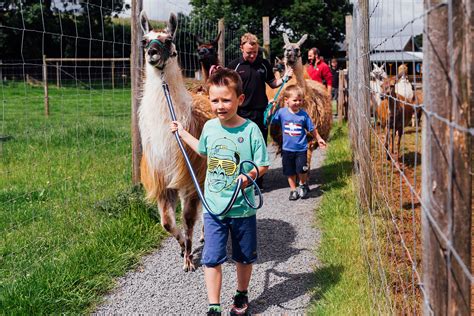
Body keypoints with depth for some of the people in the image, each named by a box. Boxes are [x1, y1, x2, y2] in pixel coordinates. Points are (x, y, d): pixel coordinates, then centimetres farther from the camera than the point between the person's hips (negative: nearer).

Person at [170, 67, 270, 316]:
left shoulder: (250, 129, -14)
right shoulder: (209, 127, -1)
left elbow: (263, 165, -9)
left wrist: (249, 174, -28)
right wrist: (182, 133, 23)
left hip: (242, 208, -2)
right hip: (213, 206, 2)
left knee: (244, 257, 16)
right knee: (211, 259, -3)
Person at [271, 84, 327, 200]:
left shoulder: (303, 114, -5)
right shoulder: (281, 112, -5)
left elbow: (312, 129, 7)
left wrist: (319, 139, 14)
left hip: (301, 148, -1)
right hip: (287, 149, 1)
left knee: (301, 170, -8)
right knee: (290, 172, 10)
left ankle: (303, 185, 21)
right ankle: (293, 190, 26)